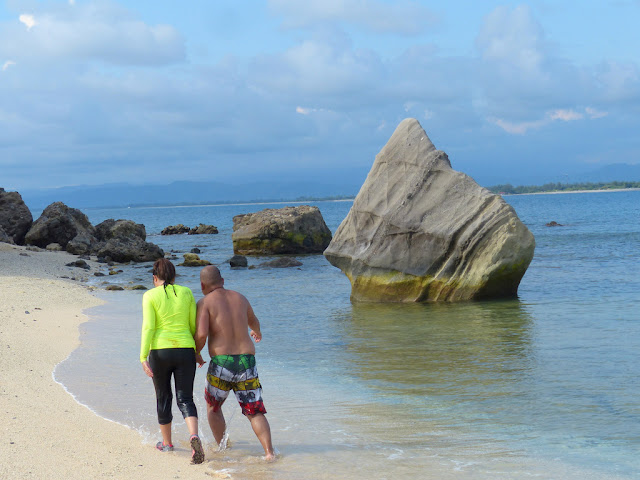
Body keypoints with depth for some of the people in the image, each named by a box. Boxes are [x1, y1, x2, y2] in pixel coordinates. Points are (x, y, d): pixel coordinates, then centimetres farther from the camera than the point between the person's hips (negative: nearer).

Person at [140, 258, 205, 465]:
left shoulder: (150, 296, -1)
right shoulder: (186, 293, 7)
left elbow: (148, 327, -9)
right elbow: (194, 326, 10)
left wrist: (143, 357, -10)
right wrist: (197, 353, 21)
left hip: (160, 351, -1)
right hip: (185, 350, 2)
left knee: (163, 397, 16)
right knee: (185, 399, 3)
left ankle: (166, 442, 29)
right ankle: (194, 435, -23)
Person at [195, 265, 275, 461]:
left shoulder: (205, 302, -1)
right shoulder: (240, 298, 14)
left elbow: (201, 335, -13)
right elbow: (253, 321, 34)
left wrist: (194, 354, 7)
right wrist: (257, 331, 58)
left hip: (221, 363, -3)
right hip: (247, 362, 3)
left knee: (213, 406, 22)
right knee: (255, 411, 5)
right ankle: (269, 452, -10)